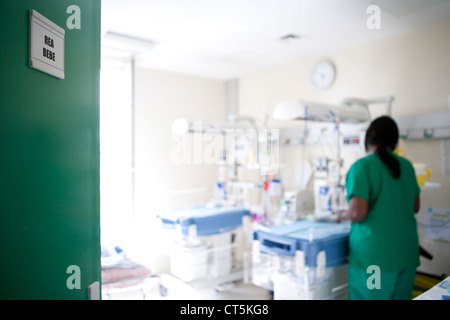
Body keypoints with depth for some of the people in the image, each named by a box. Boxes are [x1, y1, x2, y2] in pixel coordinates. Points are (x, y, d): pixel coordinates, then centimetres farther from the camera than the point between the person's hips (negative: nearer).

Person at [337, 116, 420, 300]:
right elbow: (415, 207, 16)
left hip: (374, 254, -6)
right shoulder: (406, 166, 7)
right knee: (400, 296, 18)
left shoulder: (362, 167, -12)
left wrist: (344, 215, 0)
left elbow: (358, 212, -19)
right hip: (406, 253, 7)